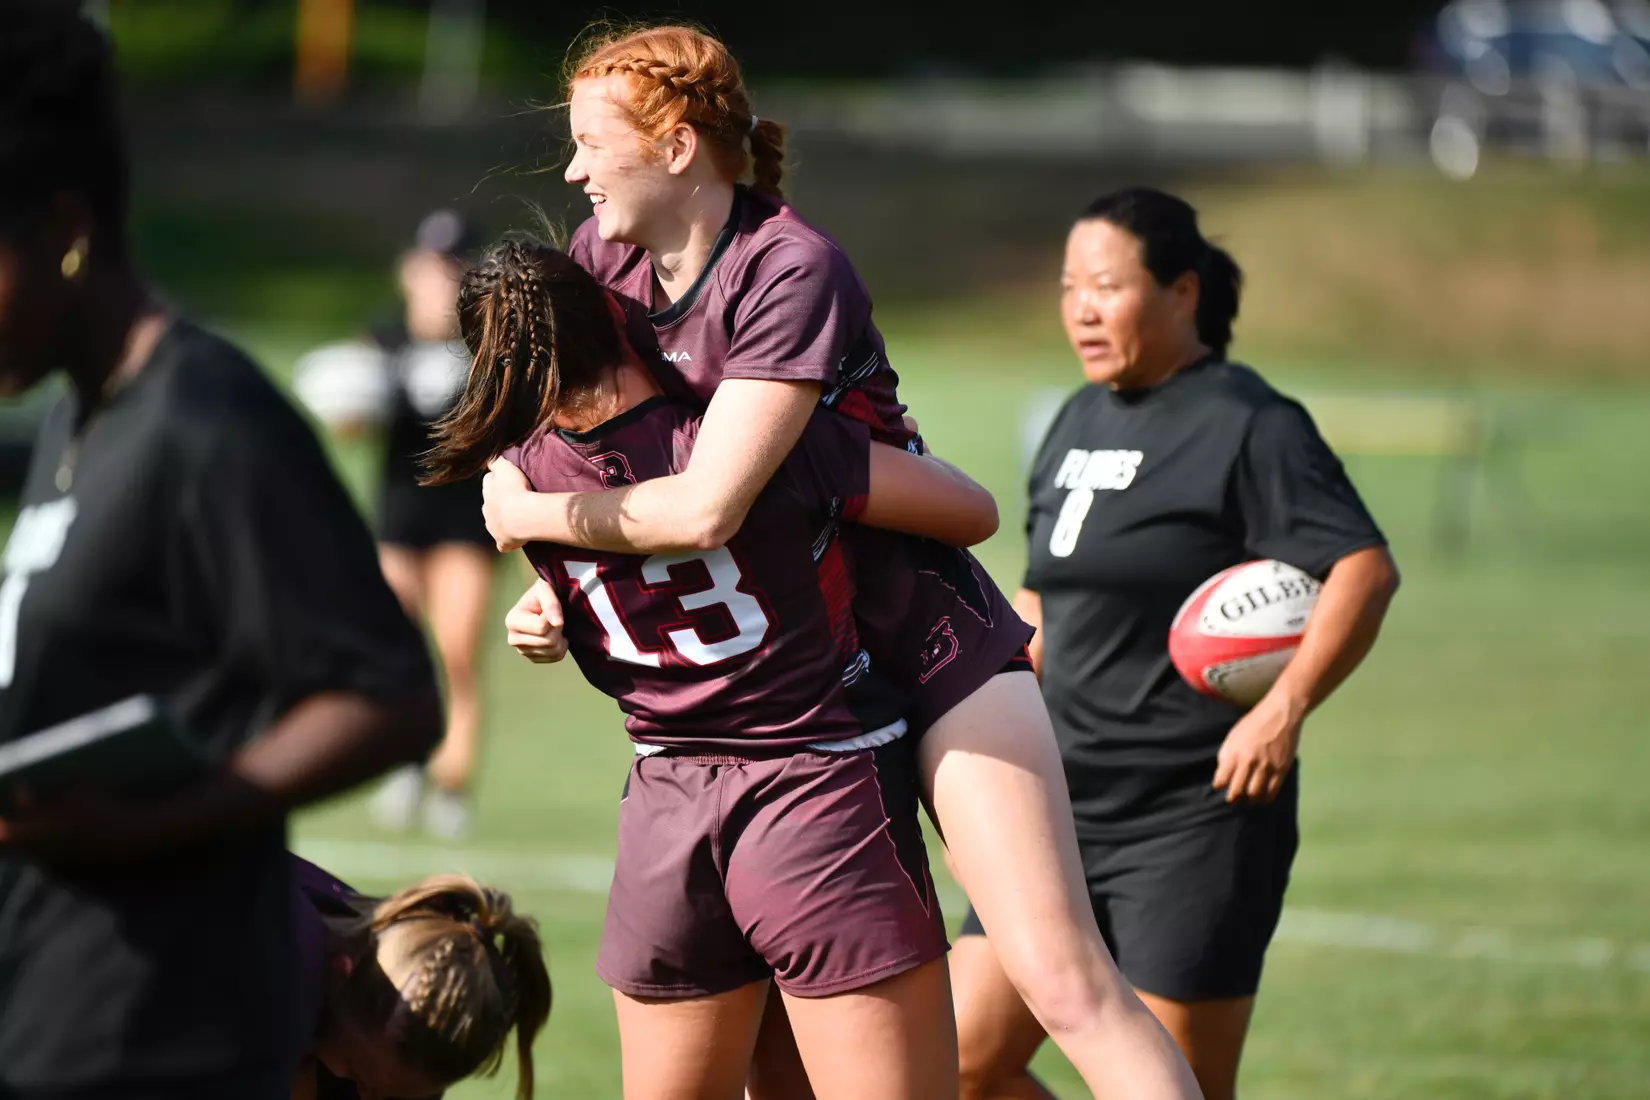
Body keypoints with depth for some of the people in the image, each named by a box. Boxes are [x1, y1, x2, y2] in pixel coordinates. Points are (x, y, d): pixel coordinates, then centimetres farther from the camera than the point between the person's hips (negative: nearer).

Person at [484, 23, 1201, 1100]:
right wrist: (557, 591, 0)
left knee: (1068, 982, -15)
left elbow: (707, 506, -30)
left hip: (924, 641, -7)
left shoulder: (794, 270, -23)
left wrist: (529, 512, -16)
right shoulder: (601, 257, 1)